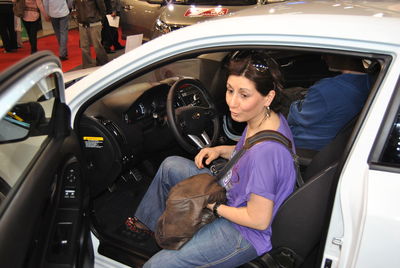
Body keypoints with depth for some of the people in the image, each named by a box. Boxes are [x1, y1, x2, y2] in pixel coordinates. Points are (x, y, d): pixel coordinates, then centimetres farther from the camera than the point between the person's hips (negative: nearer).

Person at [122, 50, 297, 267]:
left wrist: (214, 206, -14)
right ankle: (147, 223, 34)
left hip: (246, 232, -9)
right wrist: (220, 150, -2)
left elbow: (259, 220, -27)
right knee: (170, 166, 15)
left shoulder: (266, 151, -37)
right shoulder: (267, 117, -10)